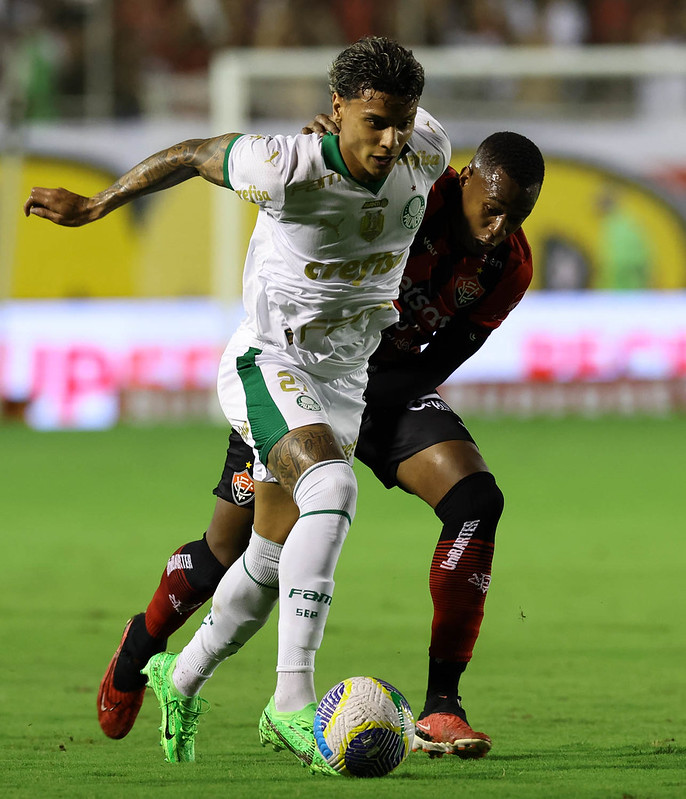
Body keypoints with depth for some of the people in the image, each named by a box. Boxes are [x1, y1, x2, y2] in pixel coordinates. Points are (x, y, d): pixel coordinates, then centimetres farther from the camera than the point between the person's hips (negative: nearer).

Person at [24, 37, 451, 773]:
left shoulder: (428, 154, -12)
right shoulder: (288, 169, -26)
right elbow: (195, 155, -8)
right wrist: (96, 205, 4)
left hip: (342, 378, 7)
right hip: (266, 362, -7)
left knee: (274, 560, 15)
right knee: (332, 489, -33)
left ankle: (181, 680, 41)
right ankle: (292, 700, -36)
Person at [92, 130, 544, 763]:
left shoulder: (510, 269, -11)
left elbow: (437, 365, -8)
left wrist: (365, 398, -22)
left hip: (393, 384, 4)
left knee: (476, 500, -21)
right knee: (228, 554, 1)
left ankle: (440, 707, -17)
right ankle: (144, 642, 37)